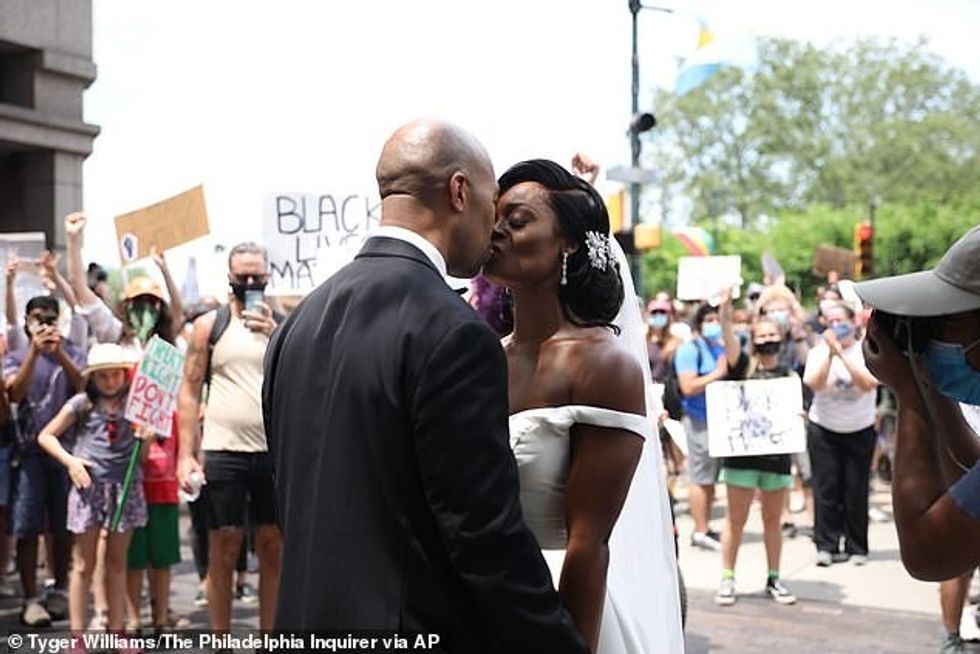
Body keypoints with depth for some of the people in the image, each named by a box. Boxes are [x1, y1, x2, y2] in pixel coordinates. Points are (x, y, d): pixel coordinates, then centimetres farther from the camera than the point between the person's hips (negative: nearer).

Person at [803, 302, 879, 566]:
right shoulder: (819, 352, -1)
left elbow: (867, 385, -21)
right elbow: (815, 384, -15)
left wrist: (841, 353, -23)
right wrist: (830, 352, -19)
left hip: (860, 431, -1)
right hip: (824, 430, 1)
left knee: (856, 490, 2)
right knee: (826, 489, -2)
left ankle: (857, 548, 12)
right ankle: (826, 546, 3)